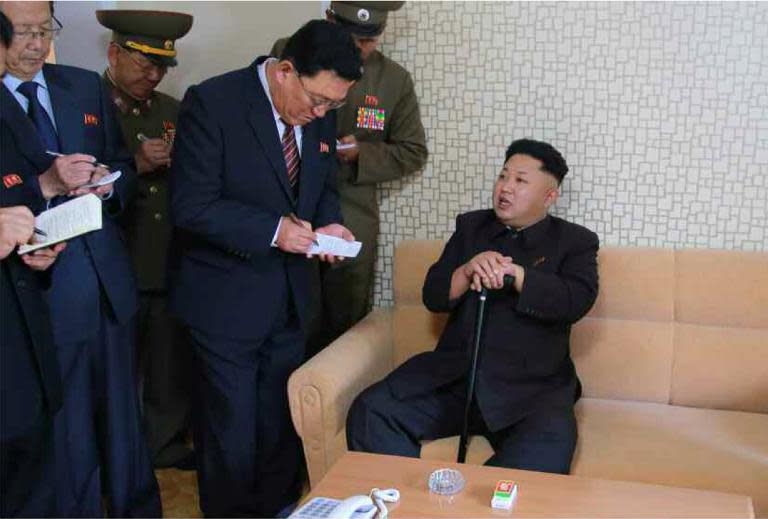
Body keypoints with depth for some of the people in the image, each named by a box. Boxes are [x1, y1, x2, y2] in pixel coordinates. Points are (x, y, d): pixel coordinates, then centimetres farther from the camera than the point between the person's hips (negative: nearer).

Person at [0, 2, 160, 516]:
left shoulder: (87, 86, 9)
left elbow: (126, 170, 14)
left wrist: (106, 184, -7)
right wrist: (45, 186, -22)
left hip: (110, 281, 5)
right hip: (41, 292, -4)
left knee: (123, 420, 17)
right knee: (68, 439, 8)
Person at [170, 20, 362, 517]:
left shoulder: (320, 116, 2)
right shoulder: (211, 102, -17)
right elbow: (191, 205, -20)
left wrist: (326, 224, -5)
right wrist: (273, 230, -23)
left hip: (289, 298, 6)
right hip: (226, 300, -5)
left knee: (281, 419, 17)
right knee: (230, 427, 7)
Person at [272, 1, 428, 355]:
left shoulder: (395, 79, 3)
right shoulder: (287, 53, 1)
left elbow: (413, 152, 9)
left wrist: (362, 154, -10)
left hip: (352, 227, 1)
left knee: (347, 331, 8)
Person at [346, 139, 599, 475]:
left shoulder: (575, 241, 10)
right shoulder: (471, 227, 19)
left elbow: (577, 301, -9)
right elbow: (433, 296, 9)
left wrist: (512, 273, -19)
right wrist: (468, 271, -12)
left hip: (531, 386, -3)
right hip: (453, 373, 3)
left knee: (548, 448, -34)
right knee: (369, 412, -18)